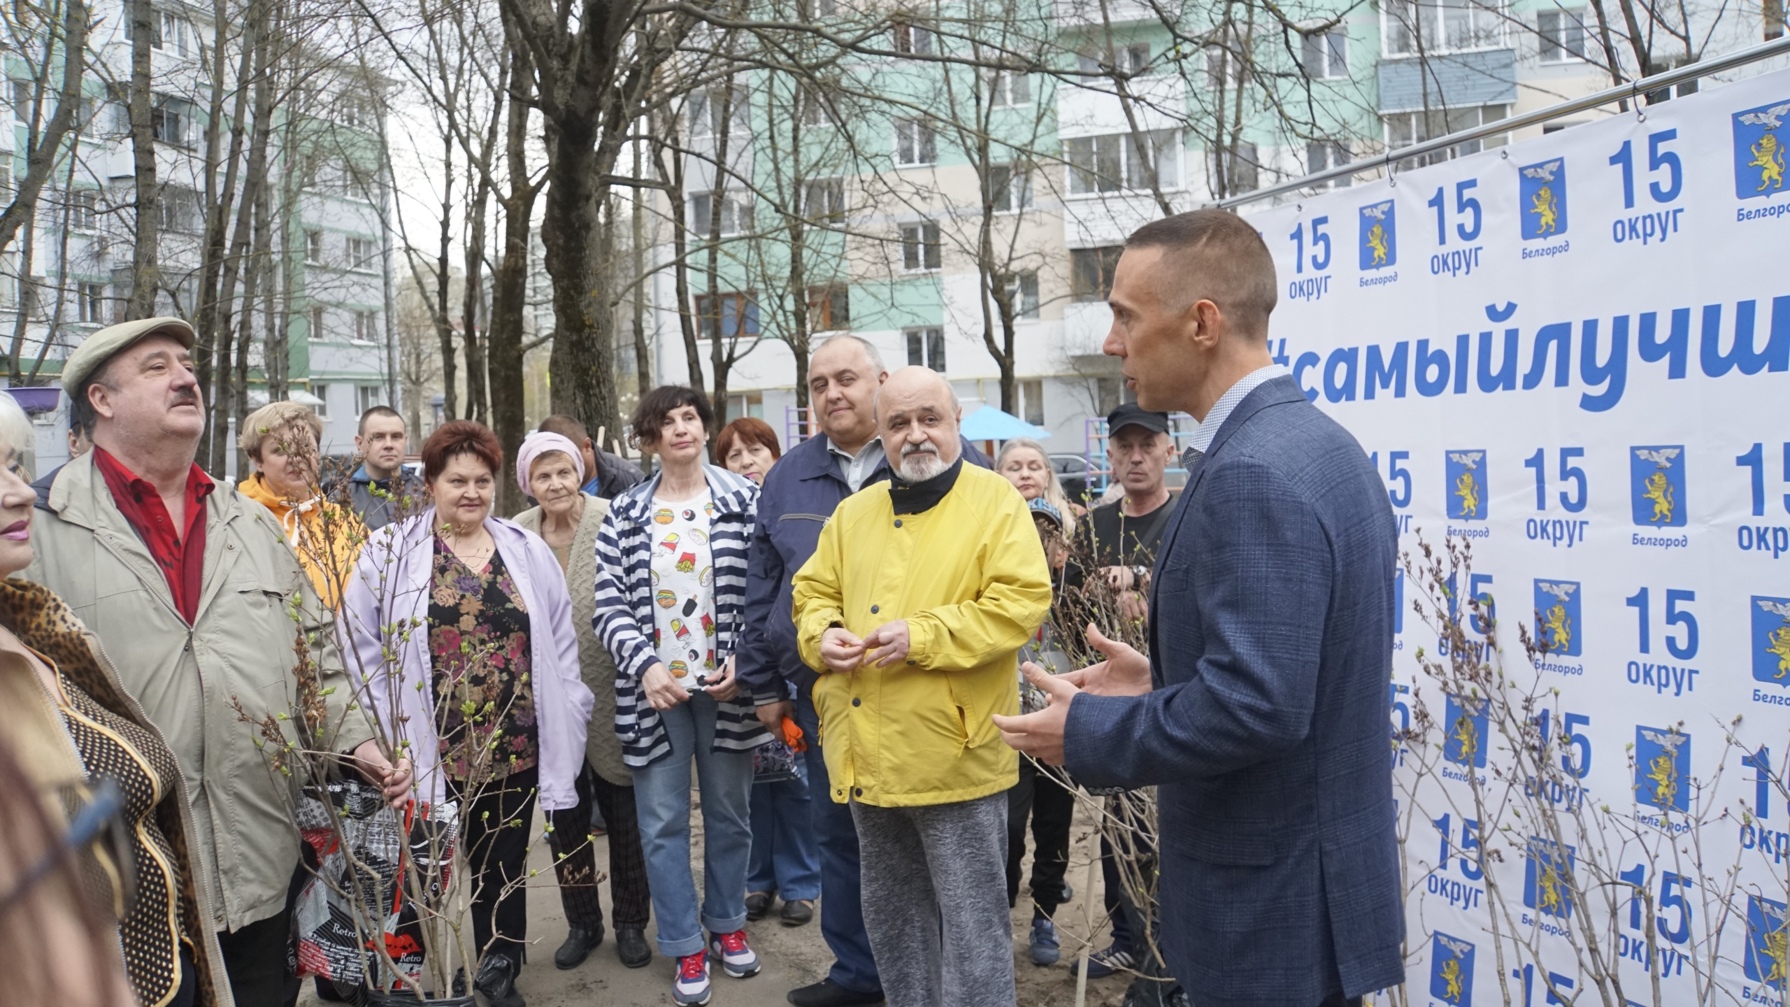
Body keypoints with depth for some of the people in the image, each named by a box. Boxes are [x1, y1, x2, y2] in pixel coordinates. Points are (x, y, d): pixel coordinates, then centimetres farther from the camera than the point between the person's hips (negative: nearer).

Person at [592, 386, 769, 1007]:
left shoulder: (745, 500, 0)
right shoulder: (625, 514, 3)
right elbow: (610, 603, -1)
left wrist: (745, 661, -12)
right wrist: (645, 666, -14)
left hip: (729, 686, 0)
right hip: (654, 689, 1)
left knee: (729, 813, 13)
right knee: (663, 823, 5)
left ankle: (727, 926, 32)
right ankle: (686, 948, 19)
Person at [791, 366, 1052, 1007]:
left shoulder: (997, 502, -6)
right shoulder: (853, 513, 11)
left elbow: (1022, 603, -15)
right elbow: (814, 591, 18)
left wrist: (924, 636, -21)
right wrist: (822, 633, -5)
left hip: (955, 755, -6)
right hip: (866, 755, 6)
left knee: (970, 919, 4)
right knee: (890, 913, 21)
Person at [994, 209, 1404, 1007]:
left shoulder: (1252, 474, -25)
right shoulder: (1316, 445, 6)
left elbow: (1254, 706, -29)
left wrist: (1087, 731, -16)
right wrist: (1162, 686, 8)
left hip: (1272, 903, -9)